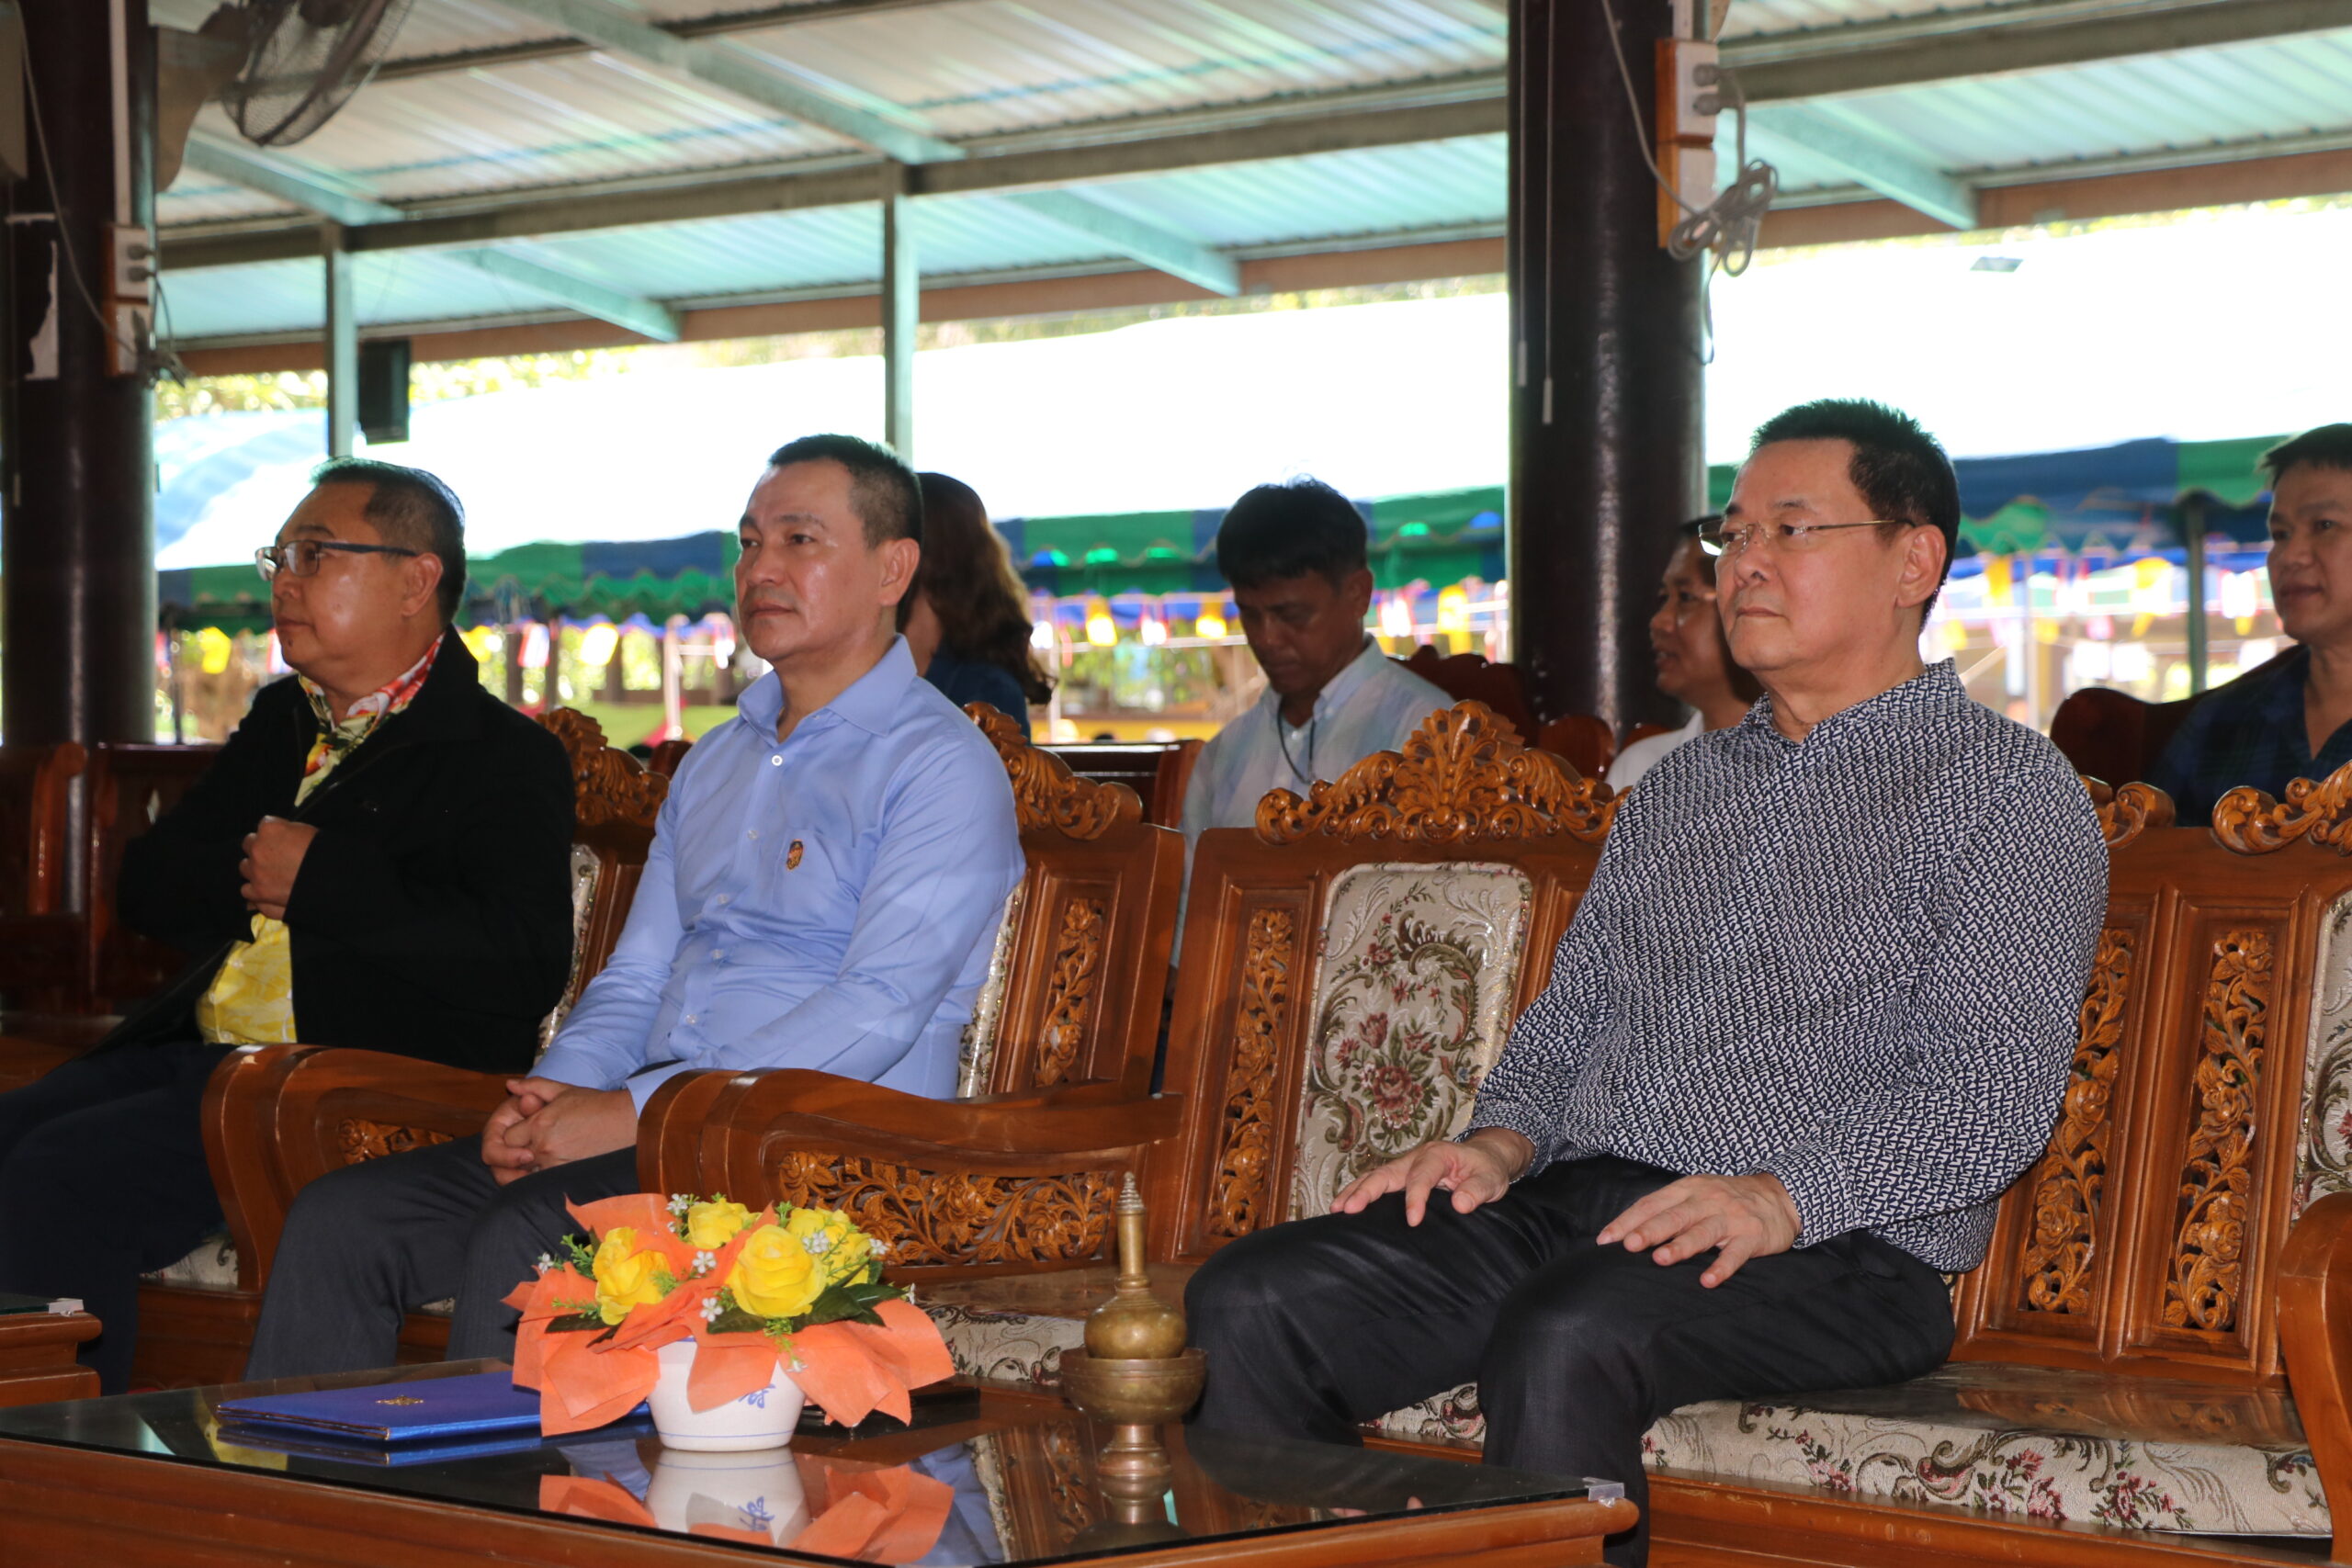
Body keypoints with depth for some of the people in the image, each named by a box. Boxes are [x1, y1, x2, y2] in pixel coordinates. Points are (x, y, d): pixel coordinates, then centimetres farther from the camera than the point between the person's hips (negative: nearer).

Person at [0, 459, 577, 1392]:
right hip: (195, 1055, 8)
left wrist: (321, 880, -11)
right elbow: (145, 886, 22)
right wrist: (252, 877, -1)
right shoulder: (281, 723, 24)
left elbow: (526, 964, -17)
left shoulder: (509, 761, -2)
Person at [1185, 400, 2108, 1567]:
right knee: (1254, 1305, -16)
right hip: (1575, 1203, 7)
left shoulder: (2008, 793, 2)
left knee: (1564, 1340, -38)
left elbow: (1993, 1093, -10)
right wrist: (1503, 1140, 3)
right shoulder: (1679, 787, 25)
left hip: (1832, 1252, -6)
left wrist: (1780, 1199, -24)